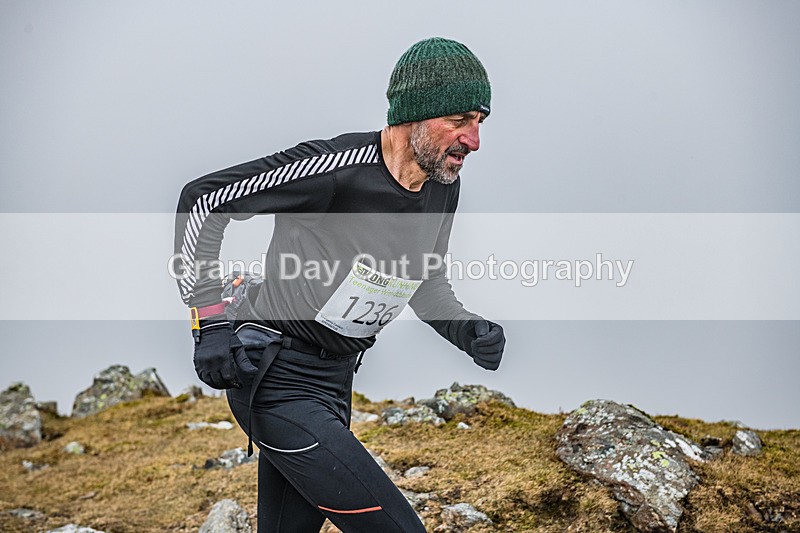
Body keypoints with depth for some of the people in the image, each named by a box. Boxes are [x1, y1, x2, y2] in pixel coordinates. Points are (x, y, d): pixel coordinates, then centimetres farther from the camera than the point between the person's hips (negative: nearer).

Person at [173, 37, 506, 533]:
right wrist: (211, 319, -19)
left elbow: (426, 279, 19)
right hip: (276, 380, -9)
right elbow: (203, 198, -16)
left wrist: (465, 330, -1)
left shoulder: (443, 187, 2)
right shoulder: (337, 167, -23)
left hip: (335, 381, 9)